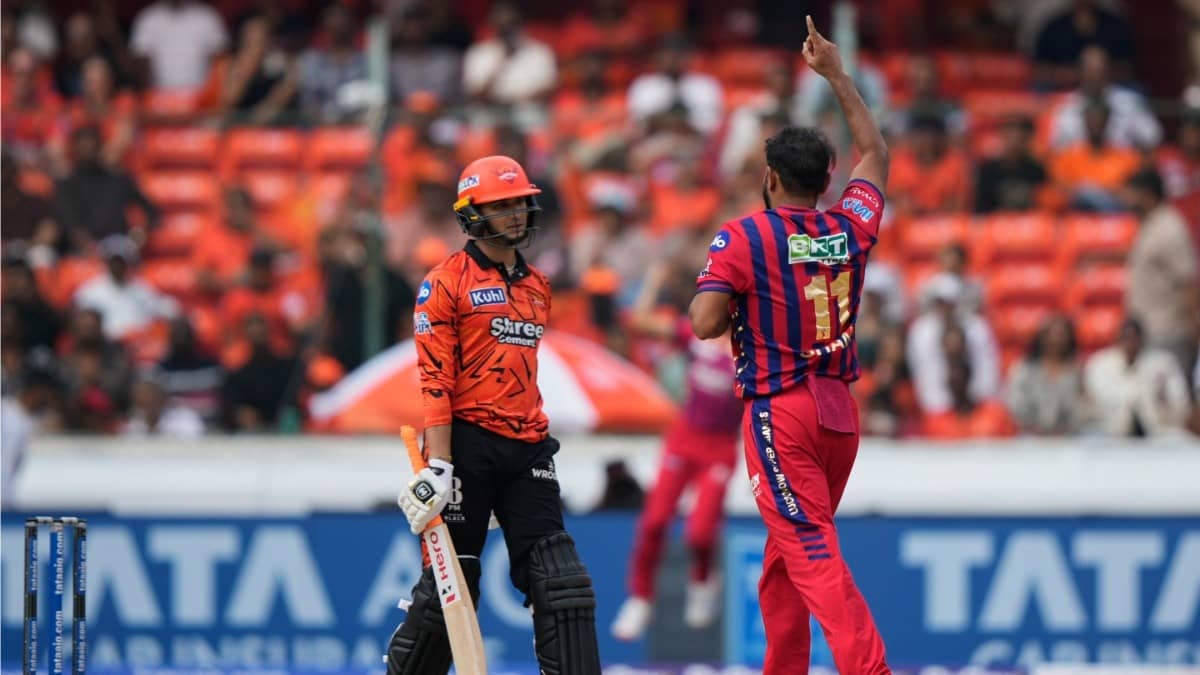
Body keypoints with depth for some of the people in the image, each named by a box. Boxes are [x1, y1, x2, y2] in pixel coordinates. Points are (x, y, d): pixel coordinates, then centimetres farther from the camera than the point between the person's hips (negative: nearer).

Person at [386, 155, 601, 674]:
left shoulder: (537, 286, 17)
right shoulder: (446, 282, -4)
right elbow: (436, 380, -11)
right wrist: (438, 466, -19)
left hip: (527, 450, 6)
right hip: (467, 445, -6)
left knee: (562, 585, -3)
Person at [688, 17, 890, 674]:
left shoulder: (743, 238, -7)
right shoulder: (851, 228, 6)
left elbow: (705, 323, -16)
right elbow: (875, 152, 24)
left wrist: (738, 303, 7)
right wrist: (836, 75, 30)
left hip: (778, 413, -6)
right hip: (840, 412, 6)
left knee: (811, 552, -13)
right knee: (784, 554, 18)